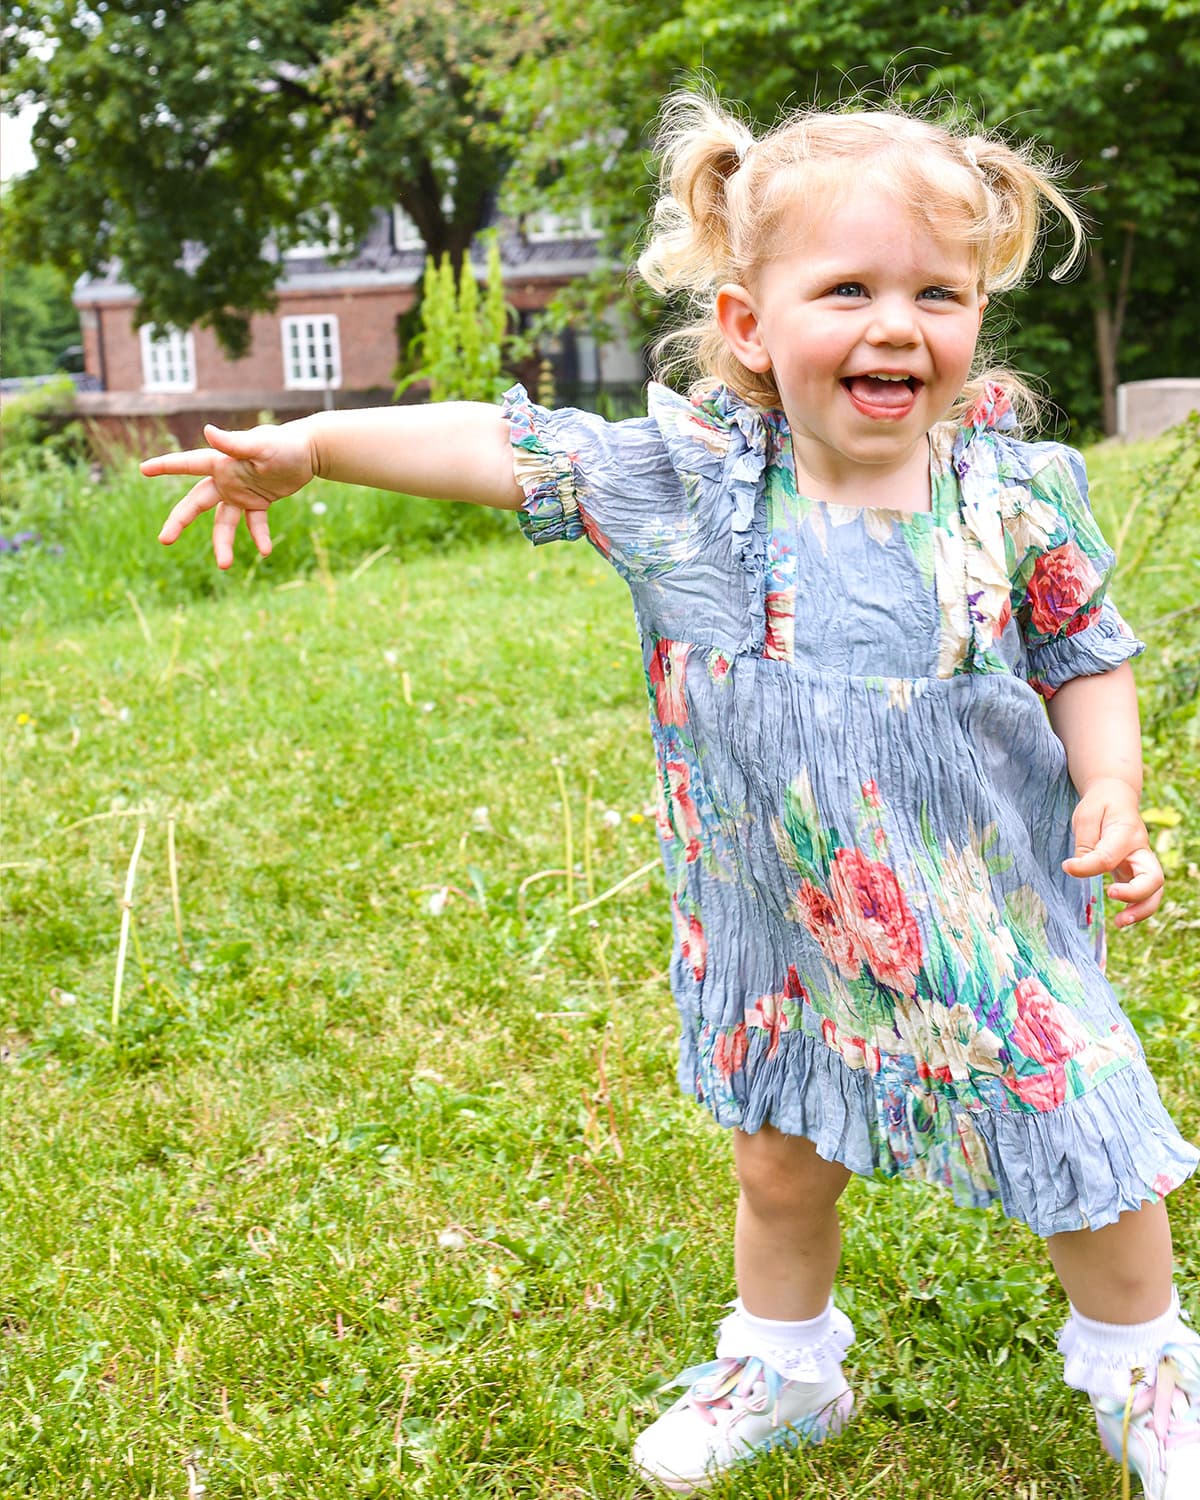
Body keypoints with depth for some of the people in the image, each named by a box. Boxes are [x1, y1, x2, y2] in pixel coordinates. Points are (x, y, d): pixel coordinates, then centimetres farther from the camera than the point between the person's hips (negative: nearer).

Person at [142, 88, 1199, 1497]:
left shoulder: (1018, 493, -11)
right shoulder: (688, 480, -13)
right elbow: (500, 445, -11)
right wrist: (306, 442, -16)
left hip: (995, 918, 0)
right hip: (783, 928, 1)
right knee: (781, 1162, 20)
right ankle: (780, 1369, 49)